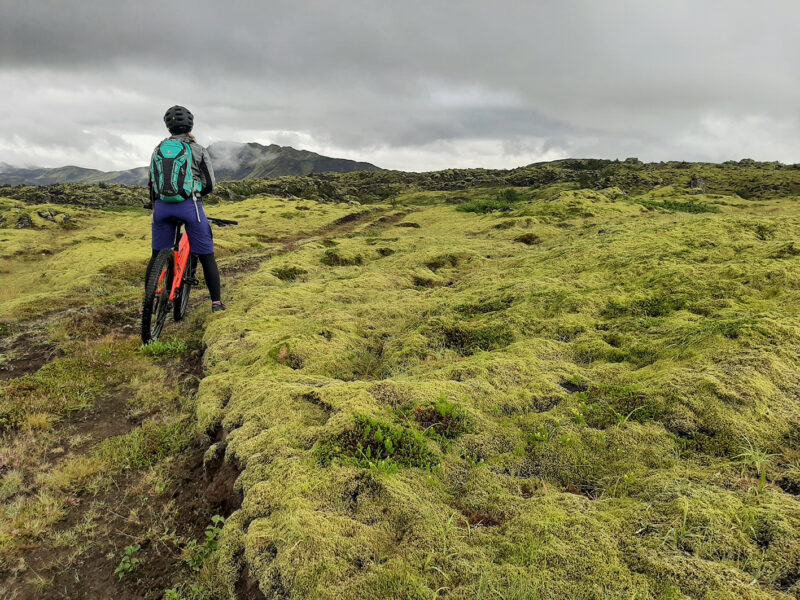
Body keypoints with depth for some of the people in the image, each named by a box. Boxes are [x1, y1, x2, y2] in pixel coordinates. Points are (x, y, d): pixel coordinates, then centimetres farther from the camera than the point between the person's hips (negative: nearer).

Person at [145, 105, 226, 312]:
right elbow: (210, 185, 2)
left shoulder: (159, 149, 13)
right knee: (206, 256, 7)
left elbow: (151, 182, 16)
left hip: (162, 207, 3)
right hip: (189, 206, -3)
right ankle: (217, 302, 8)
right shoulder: (198, 150, 3)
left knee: (157, 256, 14)